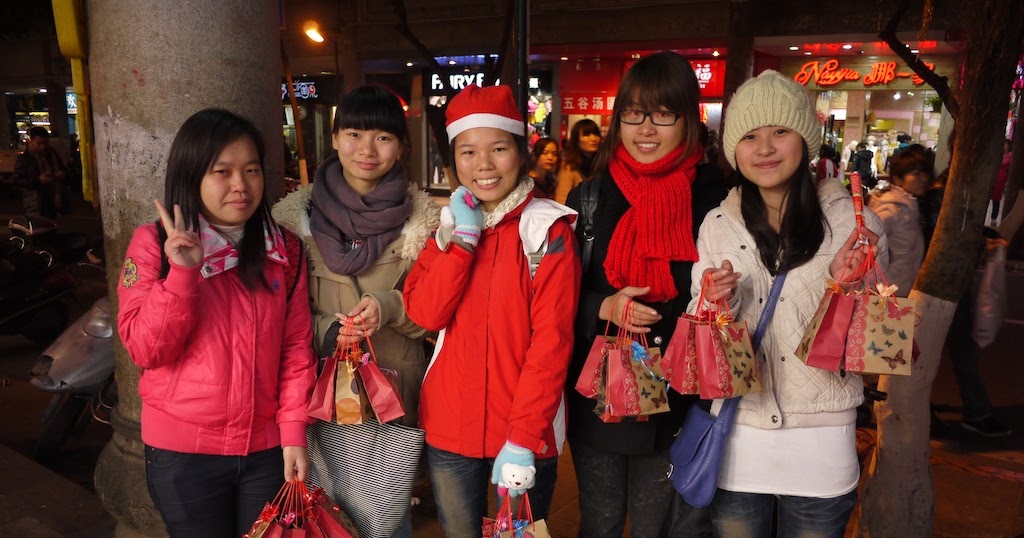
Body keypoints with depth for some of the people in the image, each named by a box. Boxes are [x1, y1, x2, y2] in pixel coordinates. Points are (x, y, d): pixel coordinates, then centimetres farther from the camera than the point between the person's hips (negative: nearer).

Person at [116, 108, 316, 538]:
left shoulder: (283, 249, -1)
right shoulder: (153, 243, -7)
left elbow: (296, 347, 0)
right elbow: (145, 349, -12)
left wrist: (294, 432, -5)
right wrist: (183, 272, -24)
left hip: (266, 446, 2)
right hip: (183, 451, -2)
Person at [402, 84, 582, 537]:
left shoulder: (548, 229, -9)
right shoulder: (450, 224, 5)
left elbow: (552, 339, -15)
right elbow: (425, 314, -8)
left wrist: (523, 437, -20)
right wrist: (463, 236, -14)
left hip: (525, 432, -3)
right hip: (448, 428, 4)